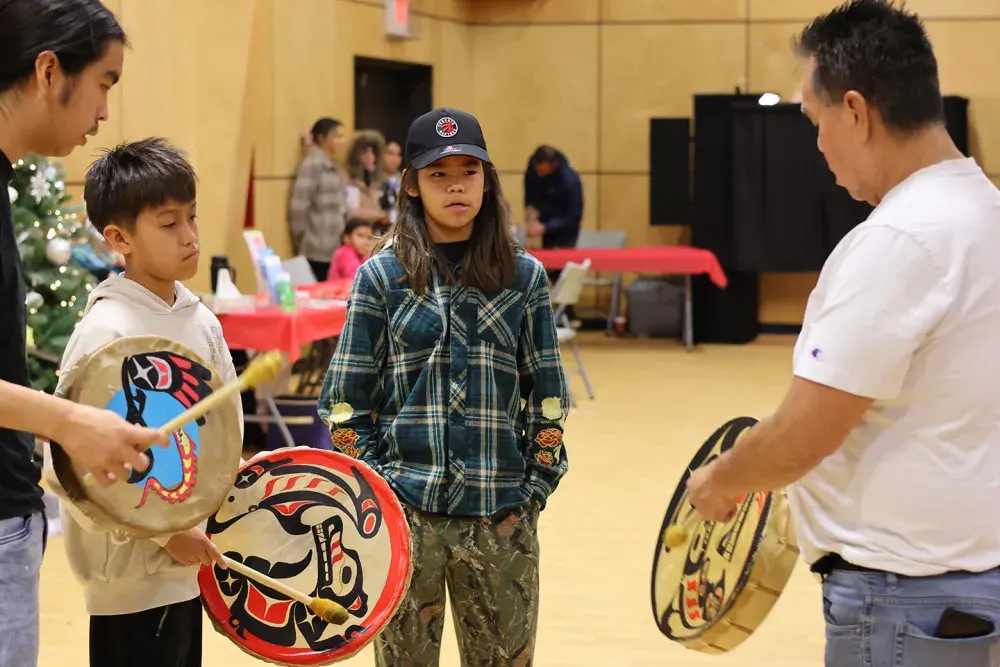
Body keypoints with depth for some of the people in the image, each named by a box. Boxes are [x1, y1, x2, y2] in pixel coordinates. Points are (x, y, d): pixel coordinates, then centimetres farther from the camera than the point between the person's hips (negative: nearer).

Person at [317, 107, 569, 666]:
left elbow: (546, 396, 7)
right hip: (406, 511, -1)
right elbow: (348, 400, 3)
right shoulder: (381, 277, 1)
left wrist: (535, 489, 1)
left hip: (501, 515, 1)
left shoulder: (524, 276, 4)